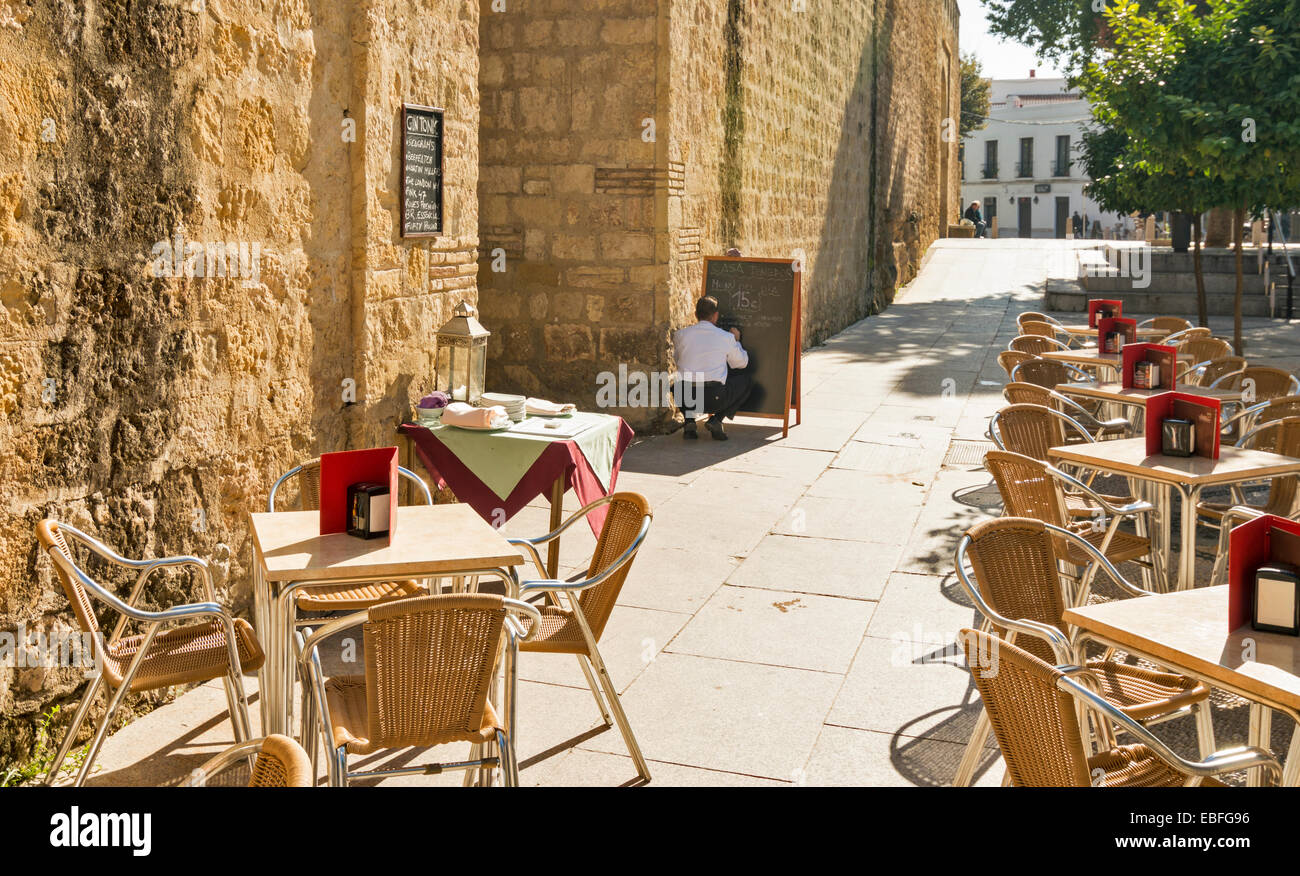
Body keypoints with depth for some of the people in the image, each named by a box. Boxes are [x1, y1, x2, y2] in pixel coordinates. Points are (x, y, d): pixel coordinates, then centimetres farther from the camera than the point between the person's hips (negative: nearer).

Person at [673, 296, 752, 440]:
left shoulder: (680, 335, 5)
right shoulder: (726, 337, 2)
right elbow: (742, 363, 18)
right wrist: (736, 340, 34)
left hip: (685, 398, 3)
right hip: (714, 399, -3)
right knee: (747, 380, 21)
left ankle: (689, 421, 12)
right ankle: (716, 420, 5)